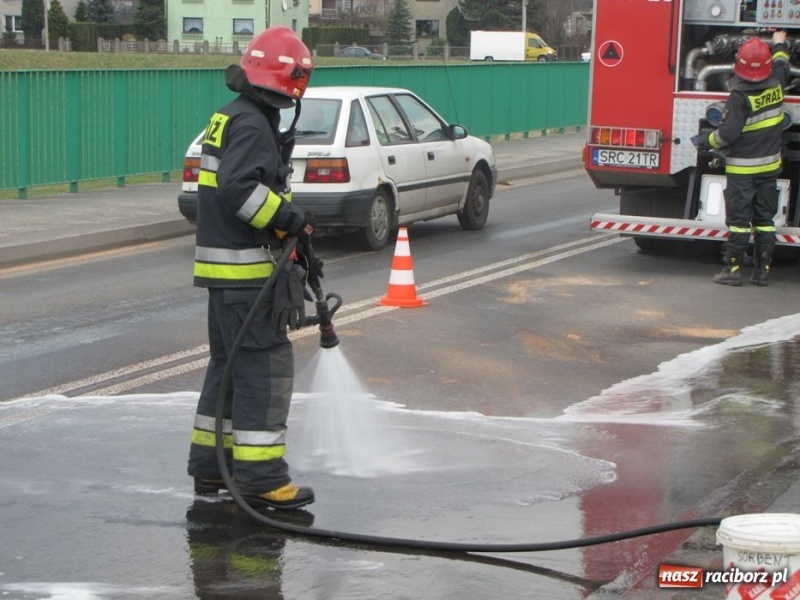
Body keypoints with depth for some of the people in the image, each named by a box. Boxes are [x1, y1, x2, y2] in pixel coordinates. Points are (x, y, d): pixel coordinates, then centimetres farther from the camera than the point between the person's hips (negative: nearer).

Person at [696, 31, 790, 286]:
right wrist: (779, 43, 41)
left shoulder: (740, 97, -18)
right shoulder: (776, 84, -1)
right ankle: (762, 270, 11)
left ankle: (732, 269, -1)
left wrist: (706, 143, -2)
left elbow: (728, 133, -20)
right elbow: (782, 64, 23)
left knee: (738, 219, -2)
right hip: (770, 165, 6)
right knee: (764, 219, 10)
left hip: (742, 169, -6)